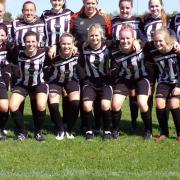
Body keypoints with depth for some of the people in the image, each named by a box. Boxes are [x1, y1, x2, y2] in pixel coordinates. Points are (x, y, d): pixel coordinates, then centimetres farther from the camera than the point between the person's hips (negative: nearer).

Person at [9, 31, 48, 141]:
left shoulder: (43, 53, -18)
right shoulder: (18, 54, -18)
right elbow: (13, 65, -1)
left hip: (39, 84, -1)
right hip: (22, 84, 1)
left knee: (41, 106, -27)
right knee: (12, 107, -20)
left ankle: (38, 131, 1)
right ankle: (22, 132, 4)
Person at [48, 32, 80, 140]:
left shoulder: (77, 55, -22)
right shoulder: (54, 56, -27)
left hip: (71, 80, 1)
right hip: (56, 81, -1)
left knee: (76, 103, -20)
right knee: (53, 105, -19)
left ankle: (69, 130, 3)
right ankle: (60, 130, 6)